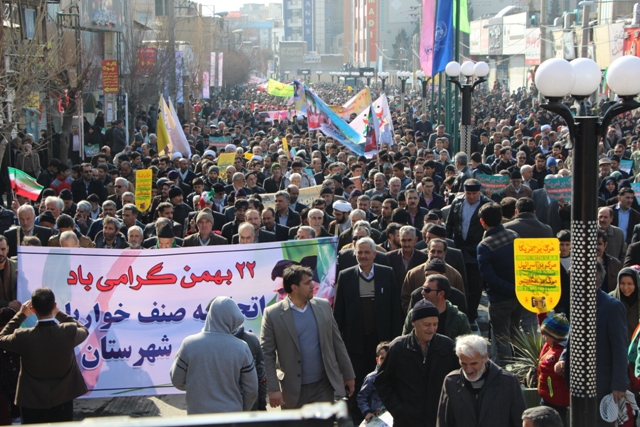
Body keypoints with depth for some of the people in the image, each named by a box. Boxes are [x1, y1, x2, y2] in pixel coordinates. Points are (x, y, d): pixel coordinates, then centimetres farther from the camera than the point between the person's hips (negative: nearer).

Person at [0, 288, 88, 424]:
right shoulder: (69, 332, -18)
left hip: (32, 404, -1)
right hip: (63, 402, 1)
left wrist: (21, 315, 5)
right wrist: (59, 314, 10)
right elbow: (84, 331, 8)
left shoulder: (23, 337, -21)